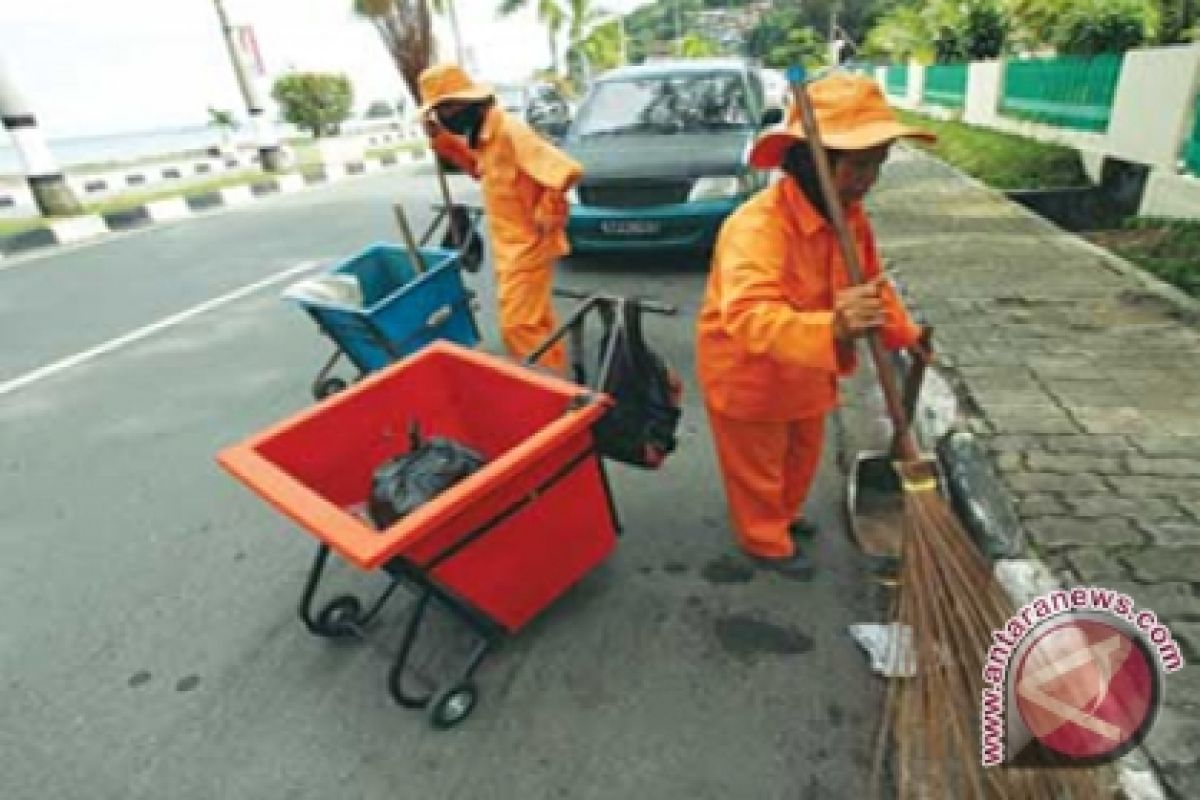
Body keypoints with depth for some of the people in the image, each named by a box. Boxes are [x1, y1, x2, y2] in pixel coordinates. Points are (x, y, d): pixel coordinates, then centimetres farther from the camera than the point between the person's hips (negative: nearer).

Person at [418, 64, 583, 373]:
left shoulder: (510, 132, -24)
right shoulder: (485, 134, 4)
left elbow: (566, 171, -30)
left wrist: (544, 215, -18)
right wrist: (443, 139, 12)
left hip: (527, 246, -9)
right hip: (508, 246, 9)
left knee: (517, 326, -8)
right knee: (536, 322, 20)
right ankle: (553, 375, 36)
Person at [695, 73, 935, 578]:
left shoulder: (849, 215, -6)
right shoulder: (756, 226, -35)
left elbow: (872, 280, 12)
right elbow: (750, 316, -50)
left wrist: (904, 333, 12)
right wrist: (833, 329, -63)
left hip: (806, 369, 8)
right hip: (746, 373, -8)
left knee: (803, 454, 27)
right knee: (757, 467, 14)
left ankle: (785, 514, 55)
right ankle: (765, 542, 40)